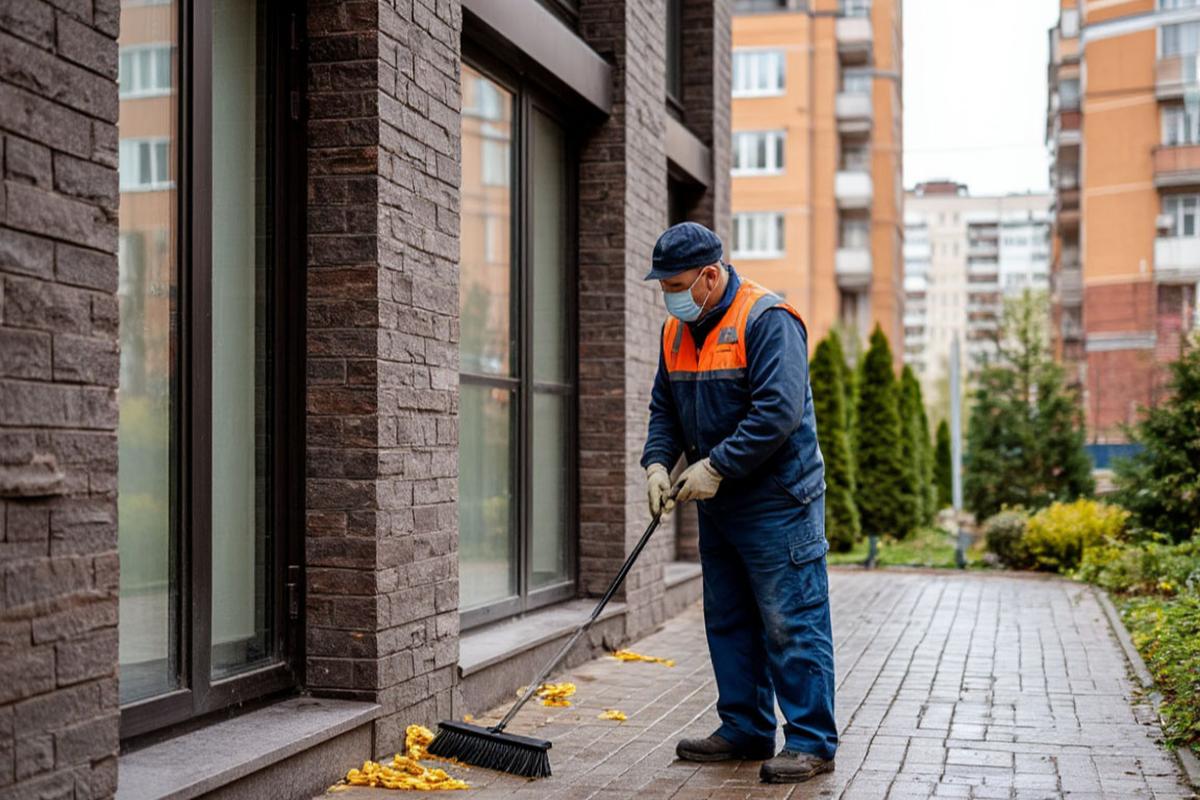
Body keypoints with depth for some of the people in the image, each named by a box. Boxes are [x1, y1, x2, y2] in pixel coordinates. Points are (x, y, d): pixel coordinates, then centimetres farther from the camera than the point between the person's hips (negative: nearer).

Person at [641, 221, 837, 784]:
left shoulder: (767, 320, -16)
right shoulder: (677, 331, 10)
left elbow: (778, 411, -24)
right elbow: (664, 407, 16)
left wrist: (715, 467, -22)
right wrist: (658, 462, -2)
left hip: (777, 502, -8)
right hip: (717, 504, 9)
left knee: (790, 624, -5)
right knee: (728, 621, 13)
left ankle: (811, 743, 3)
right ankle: (746, 730, 24)